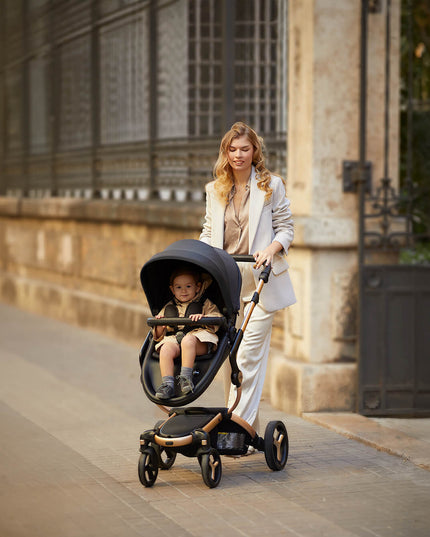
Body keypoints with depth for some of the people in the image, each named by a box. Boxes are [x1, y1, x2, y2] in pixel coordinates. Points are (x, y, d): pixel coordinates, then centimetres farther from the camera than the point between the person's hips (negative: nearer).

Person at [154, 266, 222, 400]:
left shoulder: (205, 304, 20)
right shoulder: (168, 308, 28)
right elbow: (158, 336, 26)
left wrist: (203, 317, -15)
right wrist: (160, 327, 3)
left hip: (199, 340, -3)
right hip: (173, 339, 3)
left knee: (188, 340, -38)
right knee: (166, 349, -32)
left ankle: (186, 377, -41)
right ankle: (167, 384, -39)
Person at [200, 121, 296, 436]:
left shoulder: (272, 185, 3)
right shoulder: (215, 190, 13)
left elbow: (286, 228, 3)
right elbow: (209, 232, 17)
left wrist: (270, 249, -16)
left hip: (260, 280, -4)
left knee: (250, 355, -11)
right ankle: (250, 428, 14)